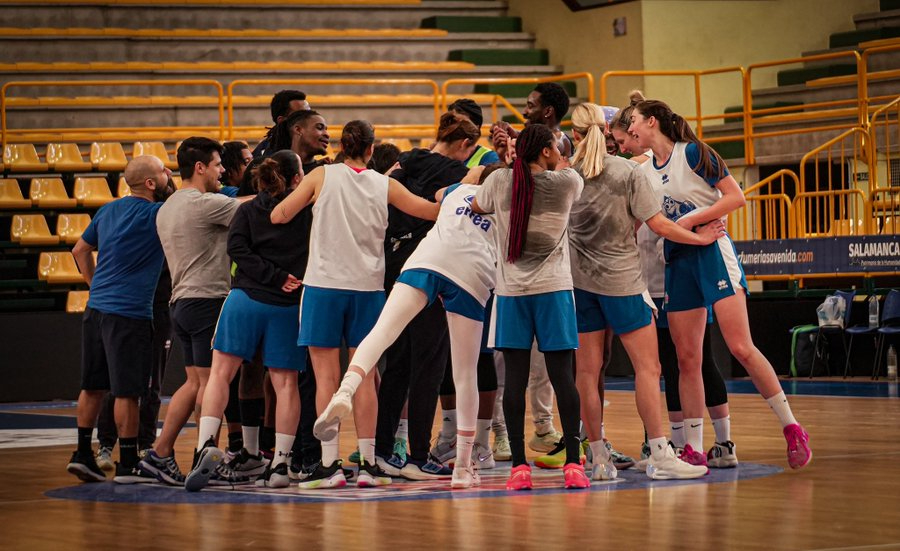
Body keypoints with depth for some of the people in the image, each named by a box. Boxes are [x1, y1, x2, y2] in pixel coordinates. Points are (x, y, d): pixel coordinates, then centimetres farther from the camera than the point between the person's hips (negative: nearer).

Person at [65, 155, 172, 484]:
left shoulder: (107, 211, 13)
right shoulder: (155, 214, -11)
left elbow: (80, 251, 23)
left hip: (96, 308, 8)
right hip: (129, 313, -8)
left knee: (93, 386, 13)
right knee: (127, 391, -2)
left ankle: (83, 454, 17)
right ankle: (127, 465, 2)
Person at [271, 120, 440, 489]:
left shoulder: (322, 176, -1)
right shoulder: (385, 185, 4)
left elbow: (278, 216, 1)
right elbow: (433, 211, 11)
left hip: (324, 285, -2)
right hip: (368, 287, 2)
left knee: (326, 376, 0)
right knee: (364, 378, 7)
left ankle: (330, 464, -4)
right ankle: (368, 464, 7)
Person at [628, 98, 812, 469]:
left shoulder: (692, 153, -6)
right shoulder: (645, 168, 12)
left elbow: (736, 197, -10)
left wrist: (692, 220, -15)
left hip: (711, 253, -6)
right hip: (677, 262, 6)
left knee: (741, 348, -14)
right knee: (687, 359, 3)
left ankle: (792, 428, -5)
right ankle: (693, 449, 6)